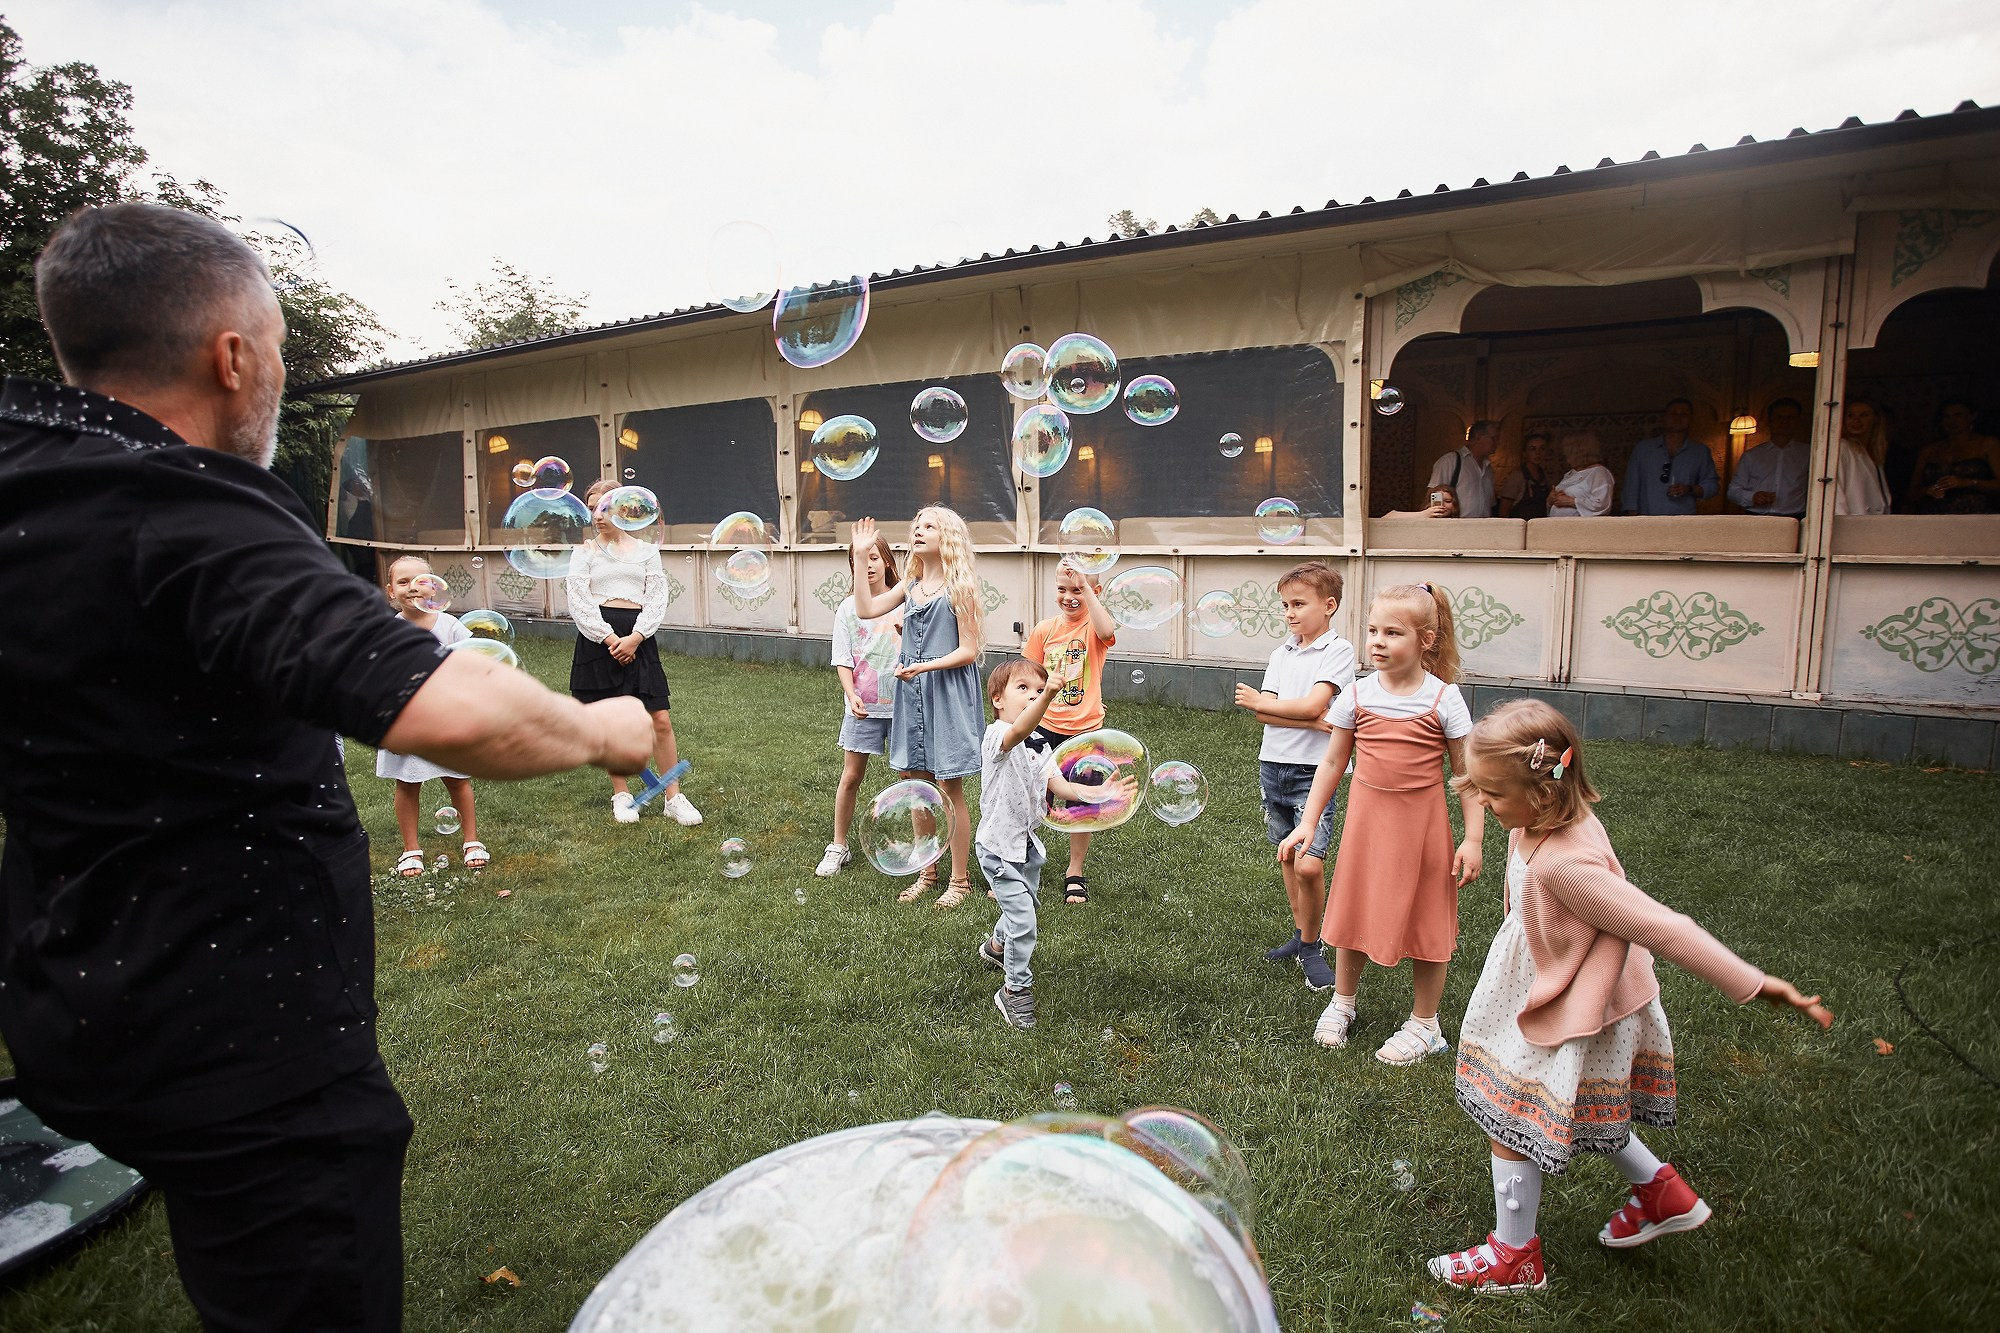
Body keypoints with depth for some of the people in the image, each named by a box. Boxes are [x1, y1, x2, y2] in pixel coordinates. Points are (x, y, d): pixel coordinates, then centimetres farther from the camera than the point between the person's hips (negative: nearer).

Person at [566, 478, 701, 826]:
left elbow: (657, 600, 3)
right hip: (599, 638, 0)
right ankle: (621, 795, 19)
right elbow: (579, 602, -1)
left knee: (661, 720, -4)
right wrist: (610, 638, -13)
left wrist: (635, 637, -12)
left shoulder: (646, 552, 12)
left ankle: (673, 797, 7)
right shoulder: (584, 552, 10)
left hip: (638, 638, 0)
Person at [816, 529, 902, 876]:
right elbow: (843, 659, -1)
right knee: (851, 776, 5)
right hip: (863, 705, 0)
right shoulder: (849, 607, 1)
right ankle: (838, 847, 18)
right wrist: (852, 695, -15)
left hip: (901, 702, 0)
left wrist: (908, 633, -17)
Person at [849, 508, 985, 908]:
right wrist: (860, 556, 1)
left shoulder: (959, 587, -7)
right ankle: (927, 871, 27)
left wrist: (924, 666, -22)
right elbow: (866, 609, 2)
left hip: (948, 693, -6)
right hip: (912, 693, 6)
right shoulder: (910, 586, 11)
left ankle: (959, 879, 14)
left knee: (949, 790, 0)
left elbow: (968, 651, -10)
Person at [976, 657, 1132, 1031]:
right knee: (1023, 921, -10)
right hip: (999, 848, -8)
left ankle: (996, 946, 57)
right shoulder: (996, 735, -22)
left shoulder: (1038, 751, 3)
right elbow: (1019, 730, -46)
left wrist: (1101, 792, -26)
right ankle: (1016, 991, 11)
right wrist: (1051, 694, -64)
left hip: (1026, 843, 8)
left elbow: (1061, 786, -9)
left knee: (1023, 907, 27)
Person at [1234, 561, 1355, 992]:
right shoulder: (1281, 653, 9)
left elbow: (1312, 705, -18)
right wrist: (1317, 721, -15)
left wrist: (1258, 701, -6)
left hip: (1313, 770, -6)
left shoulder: (1338, 650, -7)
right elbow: (1263, 714, -2)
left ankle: (1311, 946, 8)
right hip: (1273, 764, 6)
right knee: (1287, 857, 15)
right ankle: (1301, 935, 30)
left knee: (1308, 864, -13)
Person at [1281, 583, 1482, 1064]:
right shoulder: (1357, 696, -4)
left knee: (1425, 922, 9)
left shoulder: (1444, 699, -10)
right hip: (1365, 821, 2)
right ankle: (1343, 1002, 38)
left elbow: (1466, 773, -4)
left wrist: (1472, 840, -8)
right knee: (1353, 912, 14)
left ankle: (1423, 1024, 30)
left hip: (1422, 824, -2)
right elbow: (1332, 762, 3)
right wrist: (1306, 824, 1)